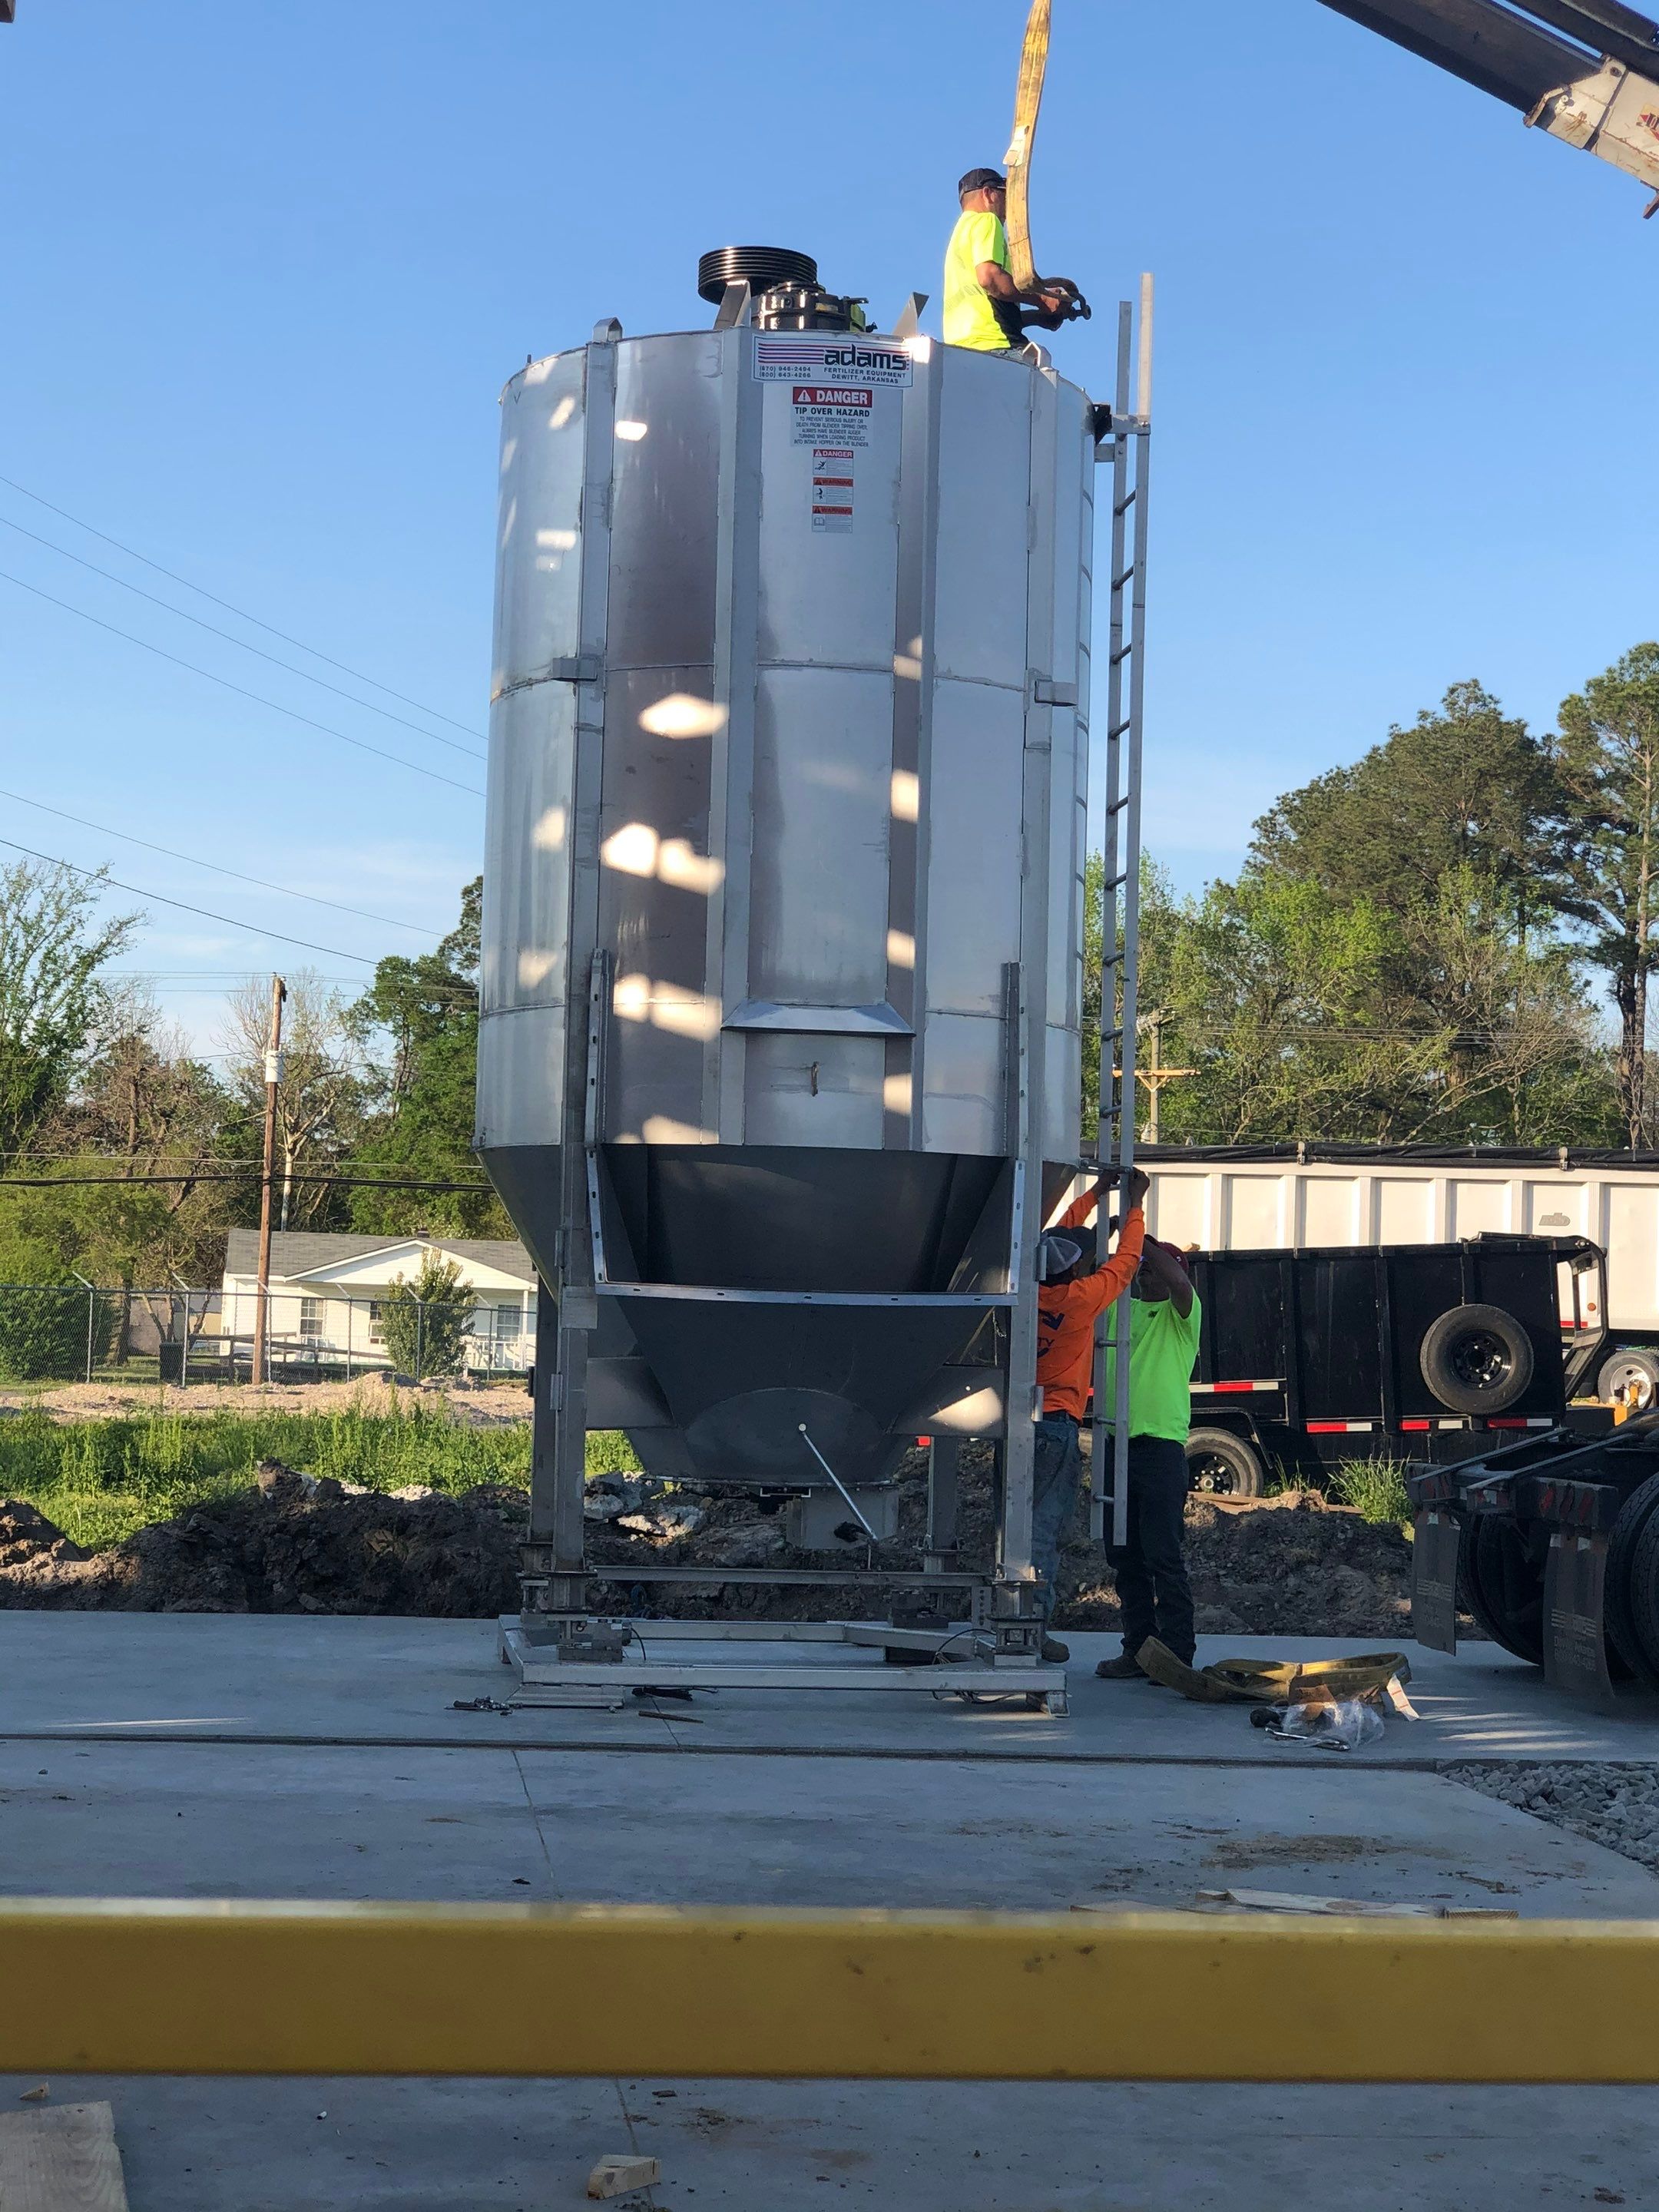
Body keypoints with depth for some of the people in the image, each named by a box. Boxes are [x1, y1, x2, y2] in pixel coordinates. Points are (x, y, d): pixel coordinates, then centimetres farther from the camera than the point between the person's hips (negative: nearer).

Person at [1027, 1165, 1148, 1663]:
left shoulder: (1033, 1291, 4)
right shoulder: (1078, 1299, -13)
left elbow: (1058, 1237, 20)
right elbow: (1125, 1261, 0)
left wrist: (1096, 1192, 27)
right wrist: (1134, 1206, 12)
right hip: (1057, 1425, -7)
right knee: (1046, 1527, -6)